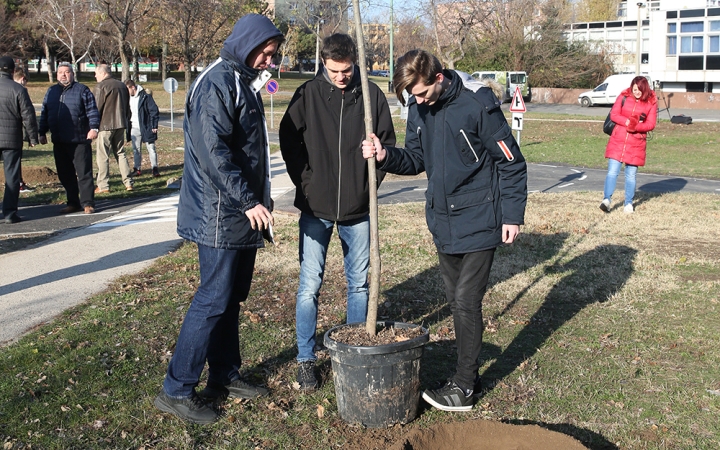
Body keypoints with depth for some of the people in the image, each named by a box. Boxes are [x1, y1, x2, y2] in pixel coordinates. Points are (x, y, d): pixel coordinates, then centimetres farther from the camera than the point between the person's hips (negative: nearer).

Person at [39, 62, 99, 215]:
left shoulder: (82, 90, 1)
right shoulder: (51, 91, 16)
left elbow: (92, 110, -4)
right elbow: (44, 114, 19)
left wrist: (93, 127, -17)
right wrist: (42, 133, 14)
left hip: (80, 141, -5)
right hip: (59, 142, 5)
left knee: (84, 173, -3)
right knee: (65, 175, 9)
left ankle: (87, 203, 3)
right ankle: (72, 203, 18)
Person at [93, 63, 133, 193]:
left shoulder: (101, 86, -9)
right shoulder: (122, 85, 14)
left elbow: (96, 108, -12)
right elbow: (127, 108, 18)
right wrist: (126, 125, 23)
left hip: (105, 125, -7)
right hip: (121, 125, 7)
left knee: (102, 155, -1)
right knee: (120, 153, 13)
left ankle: (103, 185, -1)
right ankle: (128, 183, 9)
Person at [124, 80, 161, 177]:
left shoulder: (145, 96, -12)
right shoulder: (128, 97, 6)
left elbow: (154, 110, -11)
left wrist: (154, 125, -13)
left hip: (147, 128, -5)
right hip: (135, 128, 6)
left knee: (151, 149, 0)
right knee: (136, 150, 8)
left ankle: (155, 168, 7)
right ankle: (137, 169, 16)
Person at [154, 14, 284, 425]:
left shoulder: (242, 84, 17)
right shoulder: (217, 84, -15)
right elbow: (213, 151, -24)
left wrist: (259, 199, 19)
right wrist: (248, 201, -23)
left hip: (241, 213, 10)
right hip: (221, 215, -10)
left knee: (232, 297, 15)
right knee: (214, 299, -7)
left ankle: (225, 376, 26)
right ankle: (176, 390, 3)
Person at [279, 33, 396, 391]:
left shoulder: (372, 95, 0)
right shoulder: (308, 94, -3)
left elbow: (387, 141, 8)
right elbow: (289, 140, 3)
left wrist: (370, 182, -4)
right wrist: (305, 183, -3)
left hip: (357, 208, 2)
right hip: (316, 207, -1)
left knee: (359, 283, 11)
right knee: (310, 285, 0)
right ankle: (306, 359, 13)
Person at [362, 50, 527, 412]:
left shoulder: (478, 107, -17)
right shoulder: (418, 109, 2)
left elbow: (512, 164, -11)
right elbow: (416, 160, 9)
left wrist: (512, 215, -12)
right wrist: (385, 156, -11)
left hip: (479, 222, -7)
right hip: (443, 222, 7)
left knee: (467, 300, -5)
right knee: (456, 300, 14)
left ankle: (463, 386, 7)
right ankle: (469, 373, 28)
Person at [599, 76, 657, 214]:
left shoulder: (651, 102, 0)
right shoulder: (624, 96, 1)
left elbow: (651, 124, -2)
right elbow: (614, 114, -2)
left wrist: (636, 126, -19)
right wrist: (627, 122, -17)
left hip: (637, 143, 0)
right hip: (618, 139, 0)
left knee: (631, 174, 7)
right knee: (612, 171, -8)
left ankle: (628, 203, 17)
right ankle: (606, 199, -11)